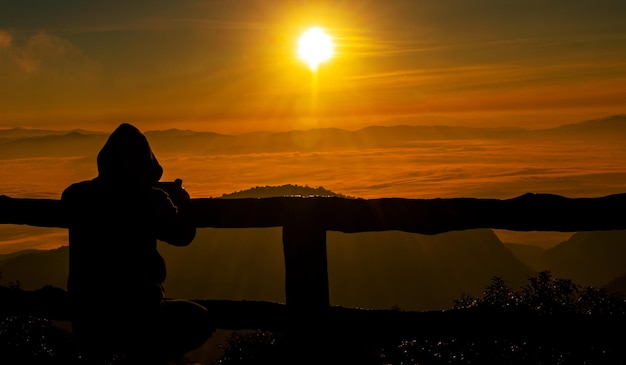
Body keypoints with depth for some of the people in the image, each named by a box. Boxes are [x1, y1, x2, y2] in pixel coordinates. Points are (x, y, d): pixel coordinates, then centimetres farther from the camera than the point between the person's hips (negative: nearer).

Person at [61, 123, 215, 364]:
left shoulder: (75, 196, -2)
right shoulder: (149, 199, -15)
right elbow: (182, 235, 2)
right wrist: (180, 204, 22)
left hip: (85, 321, 6)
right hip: (135, 319, -6)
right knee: (200, 321, 20)